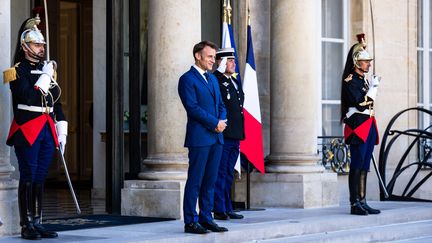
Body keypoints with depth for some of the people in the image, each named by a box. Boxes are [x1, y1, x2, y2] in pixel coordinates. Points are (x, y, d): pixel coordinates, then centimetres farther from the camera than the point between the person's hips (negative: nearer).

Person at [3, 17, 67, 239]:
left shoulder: (48, 69, 16)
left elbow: (56, 102, 18)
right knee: (28, 178, -4)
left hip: (47, 131, 6)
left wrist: (61, 130, 13)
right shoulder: (17, 71, -4)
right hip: (27, 132, -6)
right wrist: (45, 77, -13)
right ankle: (26, 225, 0)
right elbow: (28, 98, -18)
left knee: (40, 179, 9)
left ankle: (37, 223, 14)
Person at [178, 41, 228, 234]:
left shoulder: (212, 78, 19)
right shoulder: (187, 79, -6)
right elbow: (193, 107, -14)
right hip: (199, 137, -8)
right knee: (195, 181, -5)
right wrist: (214, 123, -13)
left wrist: (222, 120, -2)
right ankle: (190, 221, -1)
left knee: (210, 181, 9)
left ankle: (206, 218, 15)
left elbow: (220, 105, 19)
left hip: (216, 137, 8)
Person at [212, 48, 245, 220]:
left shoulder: (236, 82, 19)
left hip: (235, 137, 8)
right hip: (222, 135, -8)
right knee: (220, 174, -5)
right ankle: (219, 210, -1)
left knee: (228, 174, 13)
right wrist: (220, 71, -25)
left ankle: (227, 209, 18)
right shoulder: (215, 81, -7)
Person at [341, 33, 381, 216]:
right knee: (357, 165, -8)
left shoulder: (365, 80, 18)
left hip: (369, 126, 9)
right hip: (358, 126, -9)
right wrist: (373, 87, -12)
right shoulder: (350, 80, -9)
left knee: (364, 166, 8)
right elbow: (360, 103, -17)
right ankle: (355, 204, -7)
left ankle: (362, 202, 10)